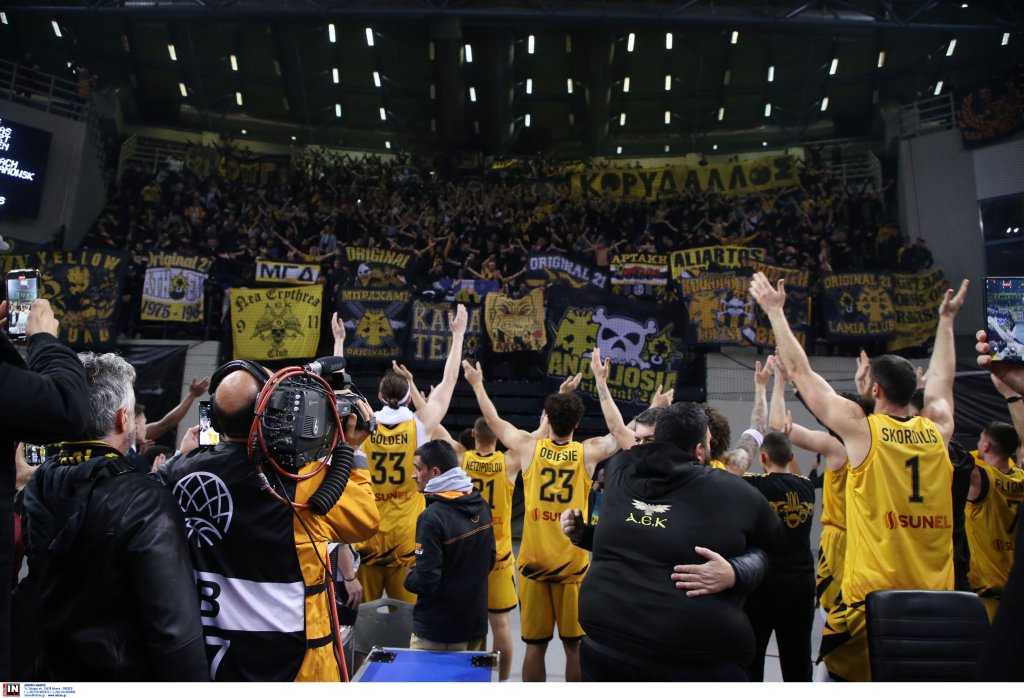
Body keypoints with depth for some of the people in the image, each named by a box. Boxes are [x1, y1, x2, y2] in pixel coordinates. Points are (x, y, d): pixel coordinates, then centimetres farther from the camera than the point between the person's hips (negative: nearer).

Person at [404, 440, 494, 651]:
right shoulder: (481, 506, -1)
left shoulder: (432, 518, -24)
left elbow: (425, 582, -23)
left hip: (437, 633, -7)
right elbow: (489, 559, 9)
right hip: (476, 623, 7)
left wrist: (408, 577, -3)